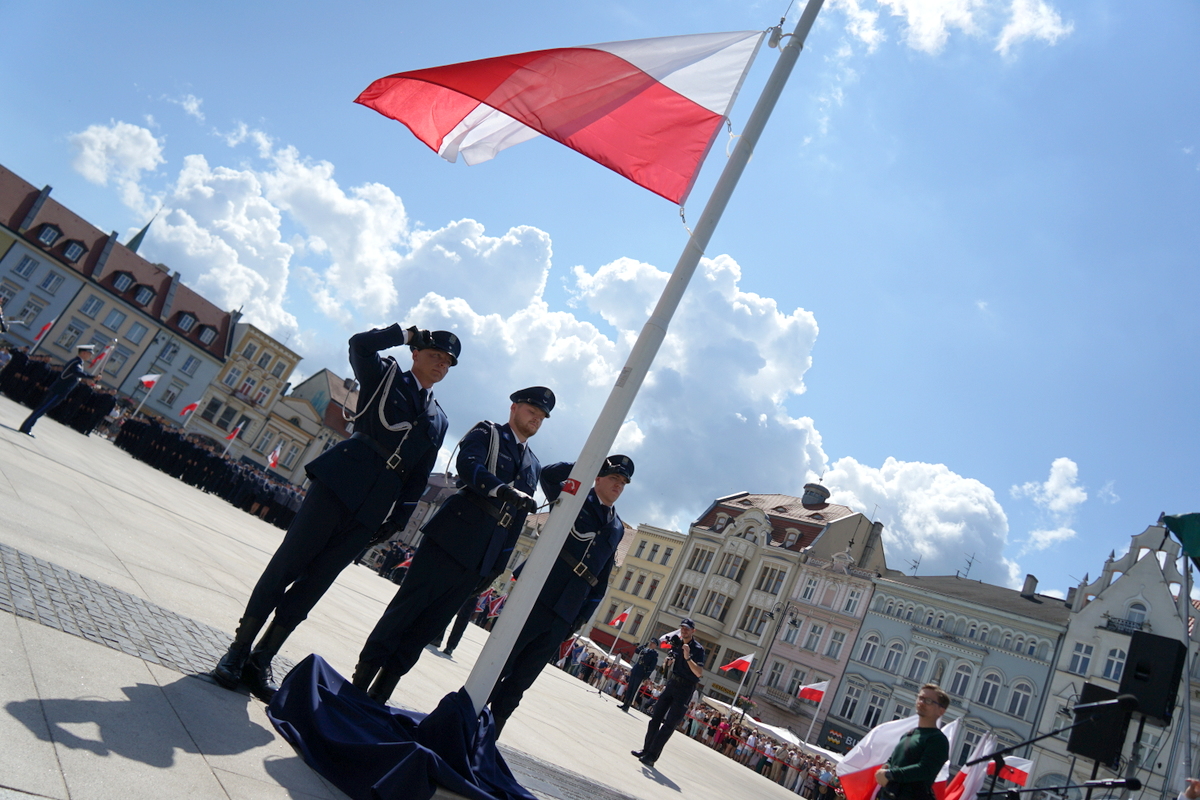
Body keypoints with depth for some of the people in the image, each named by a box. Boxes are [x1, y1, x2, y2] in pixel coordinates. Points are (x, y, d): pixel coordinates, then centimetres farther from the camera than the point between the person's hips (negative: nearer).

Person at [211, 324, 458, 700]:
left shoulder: (438, 420, 17)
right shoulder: (385, 375, 9)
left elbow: (419, 477, 13)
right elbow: (359, 343, -9)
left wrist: (396, 521, 6)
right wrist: (407, 333, 2)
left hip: (373, 508, 3)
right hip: (339, 482, -3)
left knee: (314, 583, 4)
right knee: (287, 564, -2)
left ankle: (261, 659, 16)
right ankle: (238, 650, 11)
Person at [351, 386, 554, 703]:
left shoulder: (534, 466, 20)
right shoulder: (487, 433, 4)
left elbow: (517, 519, 17)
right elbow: (468, 465, -16)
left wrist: (497, 566, 11)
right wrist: (503, 489, -32)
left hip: (478, 560, 5)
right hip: (451, 538, -5)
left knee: (427, 628, 6)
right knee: (405, 609, -1)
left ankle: (379, 693, 14)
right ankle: (360, 680, 12)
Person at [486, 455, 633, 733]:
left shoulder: (617, 528, 15)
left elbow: (602, 578, 15)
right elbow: (548, 474, -18)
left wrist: (584, 613, 6)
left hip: (563, 615, 4)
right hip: (537, 595, -4)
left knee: (519, 682, 10)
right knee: (498, 667, 0)